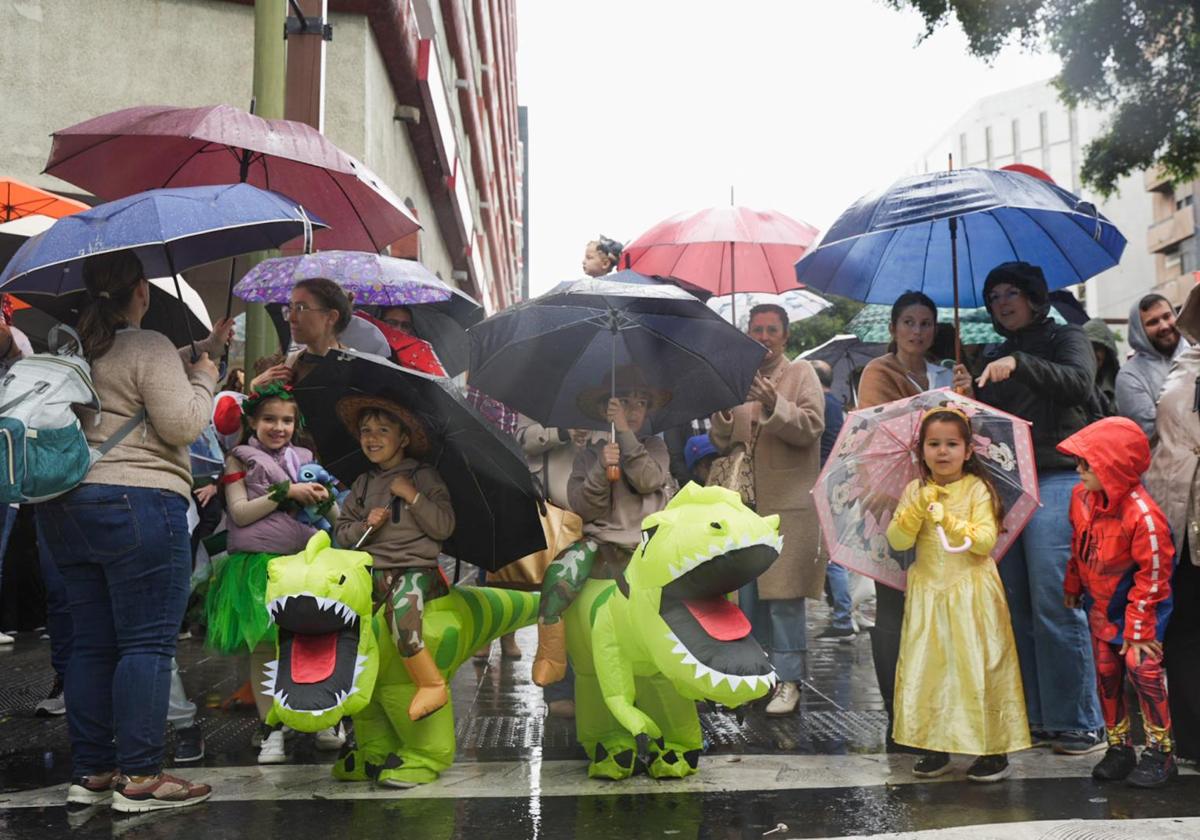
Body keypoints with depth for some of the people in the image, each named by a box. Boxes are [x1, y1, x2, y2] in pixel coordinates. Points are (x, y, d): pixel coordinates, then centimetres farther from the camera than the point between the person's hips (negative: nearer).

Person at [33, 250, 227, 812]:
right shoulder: (148, 346, -8)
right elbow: (182, 426, -13)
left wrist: (204, 348, 29)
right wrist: (204, 379, 4)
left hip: (62, 509, 8)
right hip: (138, 506, -8)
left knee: (91, 643, 12)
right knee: (147, 643, -3)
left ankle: (90, 772, 18)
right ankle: (139, 778, -1)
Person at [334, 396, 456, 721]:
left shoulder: (424, 477, 4)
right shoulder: (362, 484, 17)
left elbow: (444, 527, -5)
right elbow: (341, 532, 15)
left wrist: (412, 496, -12)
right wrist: (364, 526, -5)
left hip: (416, 567, -5)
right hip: (373, 569, 5)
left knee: (400, 607, -34)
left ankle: (432, 685, -23)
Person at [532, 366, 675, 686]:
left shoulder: (655, 447, 13)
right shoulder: (587, 455, 11)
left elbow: (649, 480, -9)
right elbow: (584, 507, -2)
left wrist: (624, 432, -13)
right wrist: (602, 468, -17)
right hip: (602, 546, -1)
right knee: (560, 574, -31)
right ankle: (551, 660, -19)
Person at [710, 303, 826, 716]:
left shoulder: (801, 373, 3)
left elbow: (812, 427, -12)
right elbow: (721, 443, 11)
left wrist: (774, 406, -27)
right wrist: (724, 411, -9)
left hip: (788, 504, -5)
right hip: (744, 503, 5)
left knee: (783, 593, -7)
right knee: (747, 592, 9)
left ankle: (787, 679, 0)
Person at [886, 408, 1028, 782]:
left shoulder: (977, 489, -5)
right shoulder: (914, 491, 5)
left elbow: (986, 540, -14)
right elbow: (896, 541, -4)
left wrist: (948, 520, -23)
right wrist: (918, 509, -17)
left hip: (971, 592, -3)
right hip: (928, 592, 4)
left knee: (979, 667, -1)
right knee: (928, 666, 6)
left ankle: (995, 750, 10)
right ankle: (937, 746, 18)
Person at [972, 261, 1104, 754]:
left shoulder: (1064, 338, 6)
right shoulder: (992, 357, 21)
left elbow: (1079, 382, -15)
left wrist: (1019, 364, -26)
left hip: (1054, 479, -5)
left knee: (1053, 603, -11)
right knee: (1015, 607, 3)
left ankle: (1080, 723, -2)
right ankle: (1036, 718, 10)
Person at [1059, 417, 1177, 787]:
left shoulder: (1142, 515, -31)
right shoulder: (1082, 496, -9)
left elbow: (1152, 578, -24)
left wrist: (1139, 630, -19)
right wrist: (1073, 585, 17)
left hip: (1136, 608, -7)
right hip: (1100, 606, 7)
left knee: (1143, 669, -10)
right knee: (1106, 673, 9)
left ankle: (1160, 751, 8)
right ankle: (1118, 747, 23)